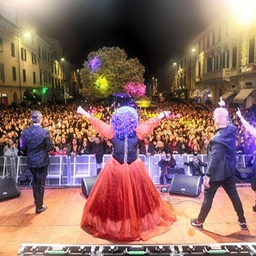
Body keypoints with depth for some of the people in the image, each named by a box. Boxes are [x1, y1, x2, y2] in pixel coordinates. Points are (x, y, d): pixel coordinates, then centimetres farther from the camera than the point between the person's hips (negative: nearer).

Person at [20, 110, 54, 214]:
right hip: (42, 161, -4)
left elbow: (22, 147, 0)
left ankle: (36, 200, 44)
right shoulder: (45, 132, -18)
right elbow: (51, 148, -13)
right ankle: (39, 206, 15)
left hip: (31, 161, 4)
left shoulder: (25, 132, -8)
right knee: (41, 183, 7)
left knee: (35, 180, 25)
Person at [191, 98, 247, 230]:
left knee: (208, 197, 7)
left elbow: (214, 159, -27)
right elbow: (228, 120, 18)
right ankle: (242, 221, 33)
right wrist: (223, 107, 30)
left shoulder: (216, 139, -26)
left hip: (217, 173, -7)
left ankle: (199, 222, 21)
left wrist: (207, 175, -22)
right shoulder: (232, 130, -6)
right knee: (234, 196, 19)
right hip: (229, 171, 7)